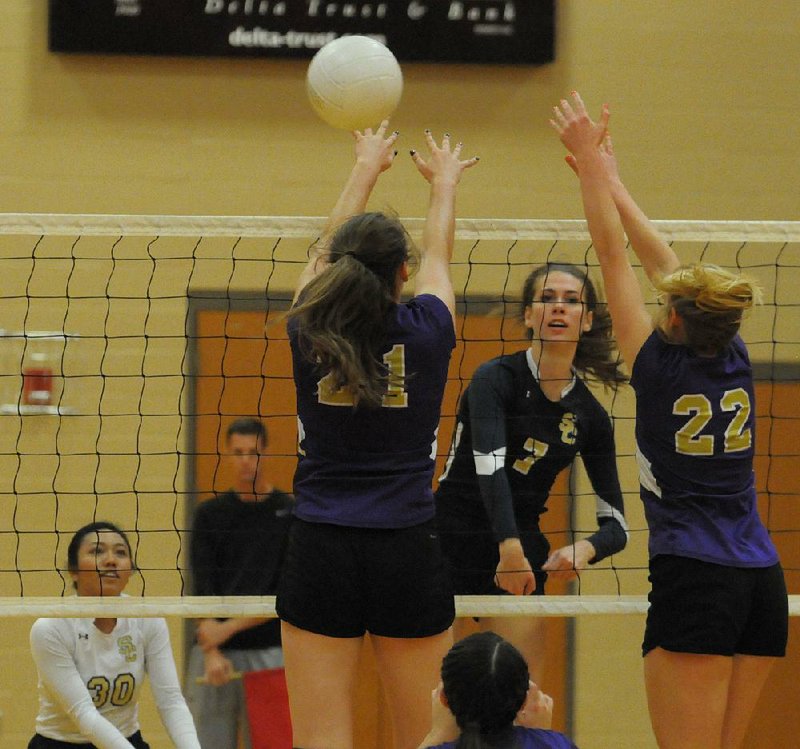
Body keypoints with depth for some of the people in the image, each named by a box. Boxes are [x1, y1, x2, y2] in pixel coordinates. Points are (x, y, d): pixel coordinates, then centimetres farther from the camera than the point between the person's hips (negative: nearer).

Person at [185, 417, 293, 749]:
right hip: (213, 655, 2)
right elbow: (202, 588, 0)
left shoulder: (290, 513, 3)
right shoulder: (210, 513, 9)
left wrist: (232, 626, -12)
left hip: (268, 653, -2)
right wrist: (211, 652, -14)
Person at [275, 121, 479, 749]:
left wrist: (365, 170, 36)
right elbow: (439, 256, 18)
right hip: (410, 555, 0)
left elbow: (328, 250, 19)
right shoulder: (425, 334, -3)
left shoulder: (311, 333, -1)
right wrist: (445, 183, 39)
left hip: (320, 554, 0)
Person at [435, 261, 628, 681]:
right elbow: (489, 465, -27)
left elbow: (616, 524, 6)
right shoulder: (495, 378, -10)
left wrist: (586, 549, -18)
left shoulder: (590, 416, 4)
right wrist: (509, 548, -42)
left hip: (521, 552, 4)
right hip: (450, 544, -4)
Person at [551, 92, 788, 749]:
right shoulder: (733, 360, 9)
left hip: (693, 580, -7)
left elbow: (613, 254, 0)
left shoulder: (662, 366, -6)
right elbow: (662, 261, 18)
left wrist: (592, 164, 8)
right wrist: (608, 176, 27)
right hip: (764, 582, 7)